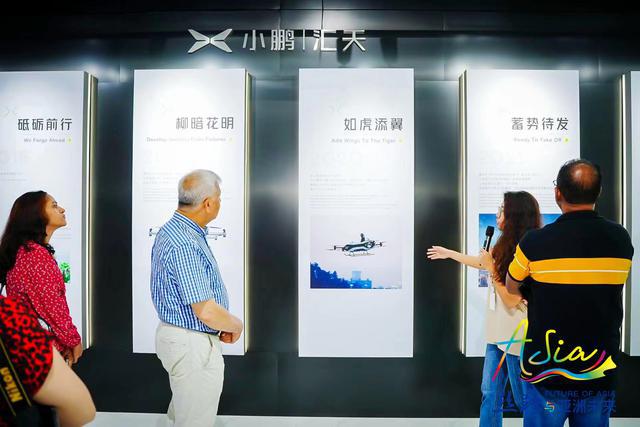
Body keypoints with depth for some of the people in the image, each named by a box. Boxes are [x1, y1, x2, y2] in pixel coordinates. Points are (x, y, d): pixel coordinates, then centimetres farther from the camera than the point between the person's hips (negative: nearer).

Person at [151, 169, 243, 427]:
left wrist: (223, 325, 8)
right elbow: (206, 312, -29)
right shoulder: (184, 245, -28)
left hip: (177, 336, 10)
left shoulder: (173, 230, 5)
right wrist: (236, 325, -9)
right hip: (192, 346, -10)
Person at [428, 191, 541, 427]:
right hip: (499, 332, 9)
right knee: (489, 394, 16)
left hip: (517, 337, -9)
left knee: (525, 398, 8)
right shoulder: (506, 246, 6)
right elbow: (481, 262, 25)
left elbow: (511, 299, -21)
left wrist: (491, 268, -16)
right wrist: (448, 253, 33)